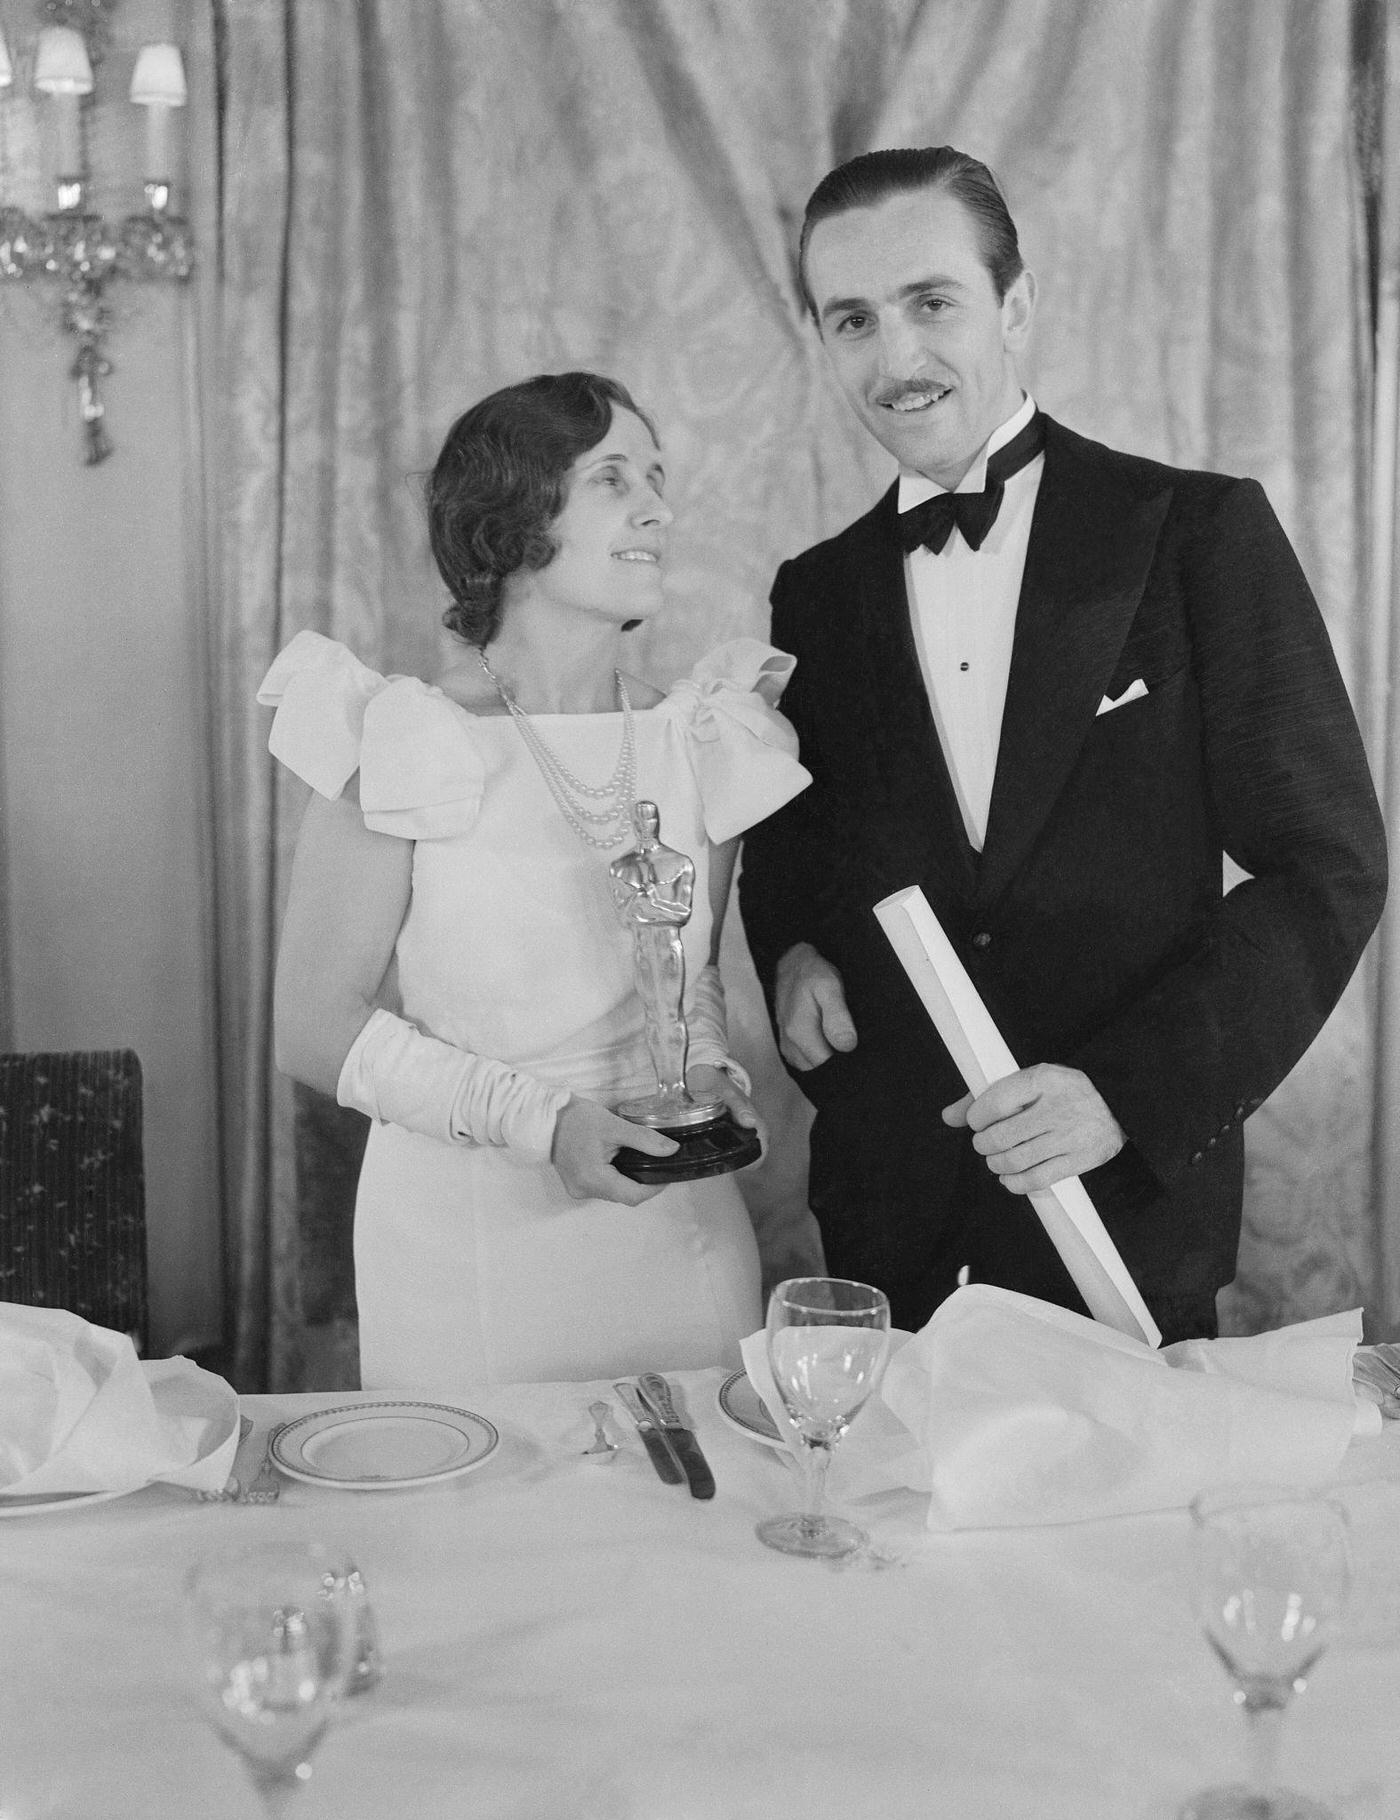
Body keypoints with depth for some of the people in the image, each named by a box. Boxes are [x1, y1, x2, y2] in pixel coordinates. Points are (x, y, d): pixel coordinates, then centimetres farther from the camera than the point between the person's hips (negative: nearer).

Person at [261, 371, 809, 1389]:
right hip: (471, 1248, -4)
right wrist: (539, 1119, -19)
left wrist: (709, 1068, -4)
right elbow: (318, 1031, -9)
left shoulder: (699, 737, 1)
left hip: (682, 1233, 4)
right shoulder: (409, 743, -12)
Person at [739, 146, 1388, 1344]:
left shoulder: (1200, 531, -5)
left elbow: (1328, 863, -7)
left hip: (1132, 1193, -2)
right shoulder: (817, 593, 6)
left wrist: (1127, 1090, -16)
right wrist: (791, 954, -4)